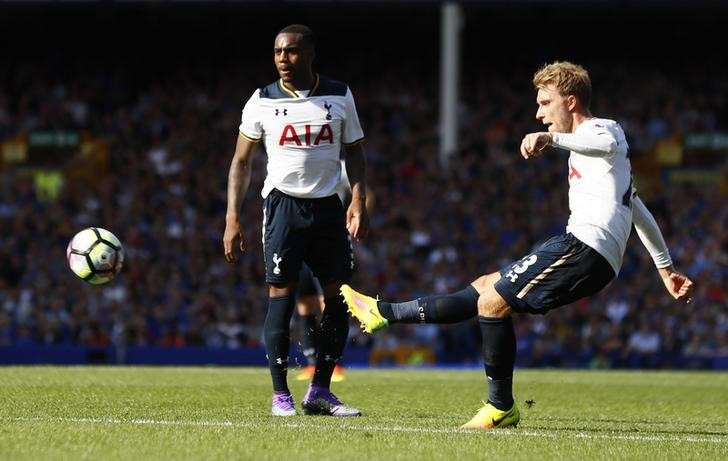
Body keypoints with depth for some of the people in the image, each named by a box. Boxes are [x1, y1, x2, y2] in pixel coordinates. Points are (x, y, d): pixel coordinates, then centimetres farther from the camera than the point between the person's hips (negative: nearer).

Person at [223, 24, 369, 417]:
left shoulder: (339, 97, 4)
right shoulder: (262, 101, 1)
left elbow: (354, 151, 11)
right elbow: (241, 162, 5)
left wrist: (358, 199, -5)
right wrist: (232, 219, -3)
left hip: (328, 206, 2)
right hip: (283, 204, -2)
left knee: (341, 297, -2)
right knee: (281, 296, -8)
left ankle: (320, 392, 7)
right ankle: (280, 395, -2)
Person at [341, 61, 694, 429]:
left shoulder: (602, 128, -1)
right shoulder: (586, 147, 30)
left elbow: (608, 145, -31)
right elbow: (636, 208, 35)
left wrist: (552, 138, -46)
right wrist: (666, 268, 37)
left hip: (586, 244, -10)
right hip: (594, 260, 10)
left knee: (492, 302, -10)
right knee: (484, 288, 12)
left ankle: (501, 408, -5)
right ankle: (384, 313, 17)